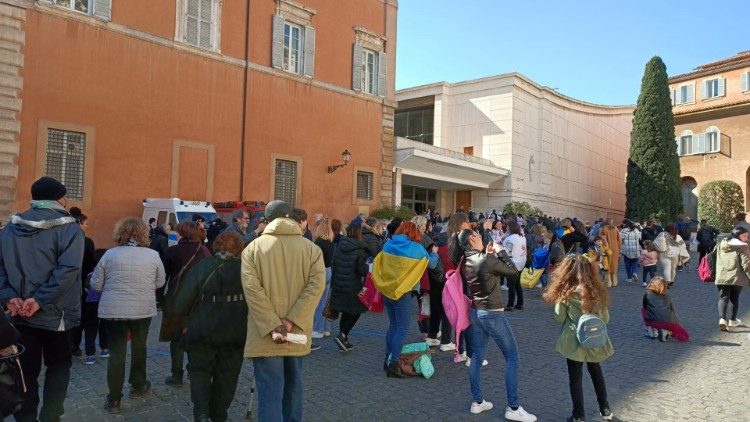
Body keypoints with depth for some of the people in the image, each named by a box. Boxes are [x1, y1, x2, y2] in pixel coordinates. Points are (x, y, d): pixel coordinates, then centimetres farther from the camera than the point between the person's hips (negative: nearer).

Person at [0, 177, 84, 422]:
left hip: (20, 315, 4)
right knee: (58, 366, 14)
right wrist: (39, 299, -19)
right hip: (55, 314, -4)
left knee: (26, 370, 13)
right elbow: (67, 270, -23)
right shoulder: (69, 229, -11)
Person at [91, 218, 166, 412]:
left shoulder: (109, 254, -3)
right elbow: (160, 282, 6)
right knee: (139, 347, 19)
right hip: (143, 309, 1)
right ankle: (138, 385, 33)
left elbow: (96, 284, 1)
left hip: (113, 309, 0)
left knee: (116, 353, 4)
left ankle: (114, 399, 7)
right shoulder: (153, 255, -3)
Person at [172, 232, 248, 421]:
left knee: (199, 370, 14)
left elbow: (181, 303, -8)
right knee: (227, 374, 16)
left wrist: (190, 316, 11)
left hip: (203, 331, -1)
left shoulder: (202, 267, -8)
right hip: (236, 333, 1)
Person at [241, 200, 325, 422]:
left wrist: (272, 326, -17)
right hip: (297, 332, 3)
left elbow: (252, 289, -14)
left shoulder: (253, 248, -3)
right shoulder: (311, 248, 1)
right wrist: (292, 321, -15)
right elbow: (317, 285, -12)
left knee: (270, 392, 0)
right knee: (293, 385, 21)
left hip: (265, 335, -2)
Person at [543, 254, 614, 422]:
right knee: (596, 372, 24)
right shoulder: (597, 290, -3)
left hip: (574, 341, -4)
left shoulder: (566, 292, -13)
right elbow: (605, 318, 4)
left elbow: (559, 318, -6)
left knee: (575, 377, 9)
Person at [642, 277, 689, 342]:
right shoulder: (667, 296, 25)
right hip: (670, 322, 1)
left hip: (654, 321, -1)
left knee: (643, 310, 30)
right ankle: (666, 332, -1)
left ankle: (652, 332, 17)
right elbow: (672, 310, 26)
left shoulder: (647, 294, 18)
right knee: (686, 336, 26)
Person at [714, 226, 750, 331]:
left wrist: (717, 274, 23)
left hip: (722, 277, 3)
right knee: (734, 298, 14)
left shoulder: (721, 244, 8)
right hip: (737, 278, -3)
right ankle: (732, 320, 26)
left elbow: (717, 261, 14)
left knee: (723, 298, 3)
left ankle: (722, 319, -16)